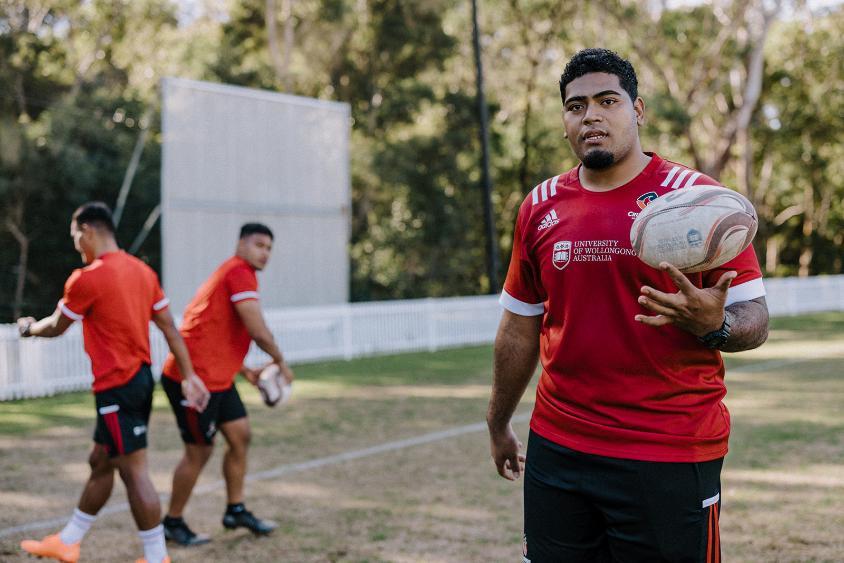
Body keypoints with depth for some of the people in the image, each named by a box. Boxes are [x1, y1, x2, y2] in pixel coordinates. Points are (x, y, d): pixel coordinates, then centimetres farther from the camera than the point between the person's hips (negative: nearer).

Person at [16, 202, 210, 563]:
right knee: (100, 462, 19)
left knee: (134, 472, -3)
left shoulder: (87, 279, -14)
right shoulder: (142, 271, 8)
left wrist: (28, 327, 21)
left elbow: (55, 328, 0)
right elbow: (169, 327, 9)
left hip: (116, 388, -9)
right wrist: (189, 376, 11)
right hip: (142, 379, 9)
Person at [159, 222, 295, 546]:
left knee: (240, 436, 12)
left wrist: (245, 371, 19)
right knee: (199, 450, 0)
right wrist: (281, 362, -4)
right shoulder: (240, 272, -15)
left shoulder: (233, 273, 17)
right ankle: (173, 523, 15)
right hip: (194, 379, -10)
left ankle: (236, 511, 25)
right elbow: (258, 331, -21)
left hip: (216, 378, 10)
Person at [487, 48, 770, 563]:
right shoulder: (540, 207, 7)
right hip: (557, 452, 4)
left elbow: (755, 317, -5)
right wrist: (498, 426, 23)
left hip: (670, 461, -4)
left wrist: (715, 325, -28)